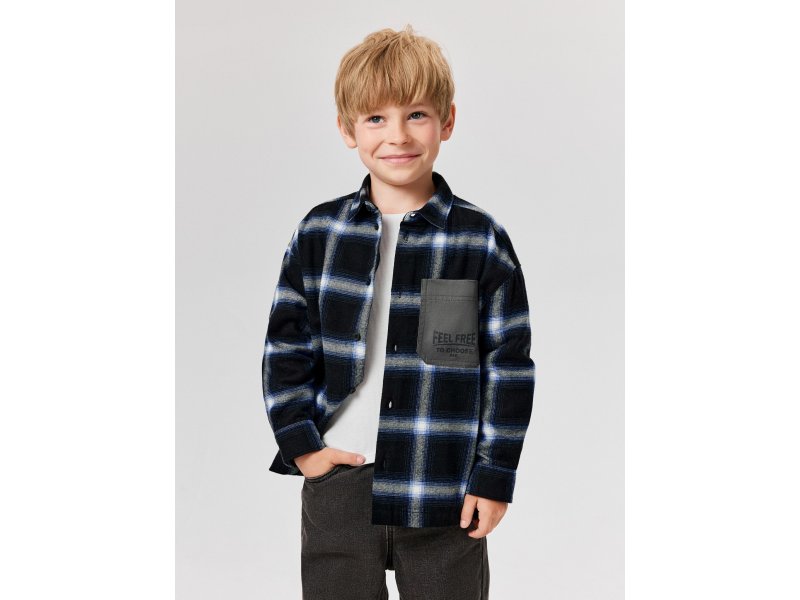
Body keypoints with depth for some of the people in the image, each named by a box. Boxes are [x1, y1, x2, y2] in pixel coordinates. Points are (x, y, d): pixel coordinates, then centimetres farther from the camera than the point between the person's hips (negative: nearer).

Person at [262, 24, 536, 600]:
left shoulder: (482, 239, -5)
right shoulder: (318, 234, 2)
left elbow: (510, 364, -3)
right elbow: (286, 347, 7)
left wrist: (494, 476, -5)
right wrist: (300, 443, -1)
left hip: (445, 496, -2)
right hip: (338, 481, 2)